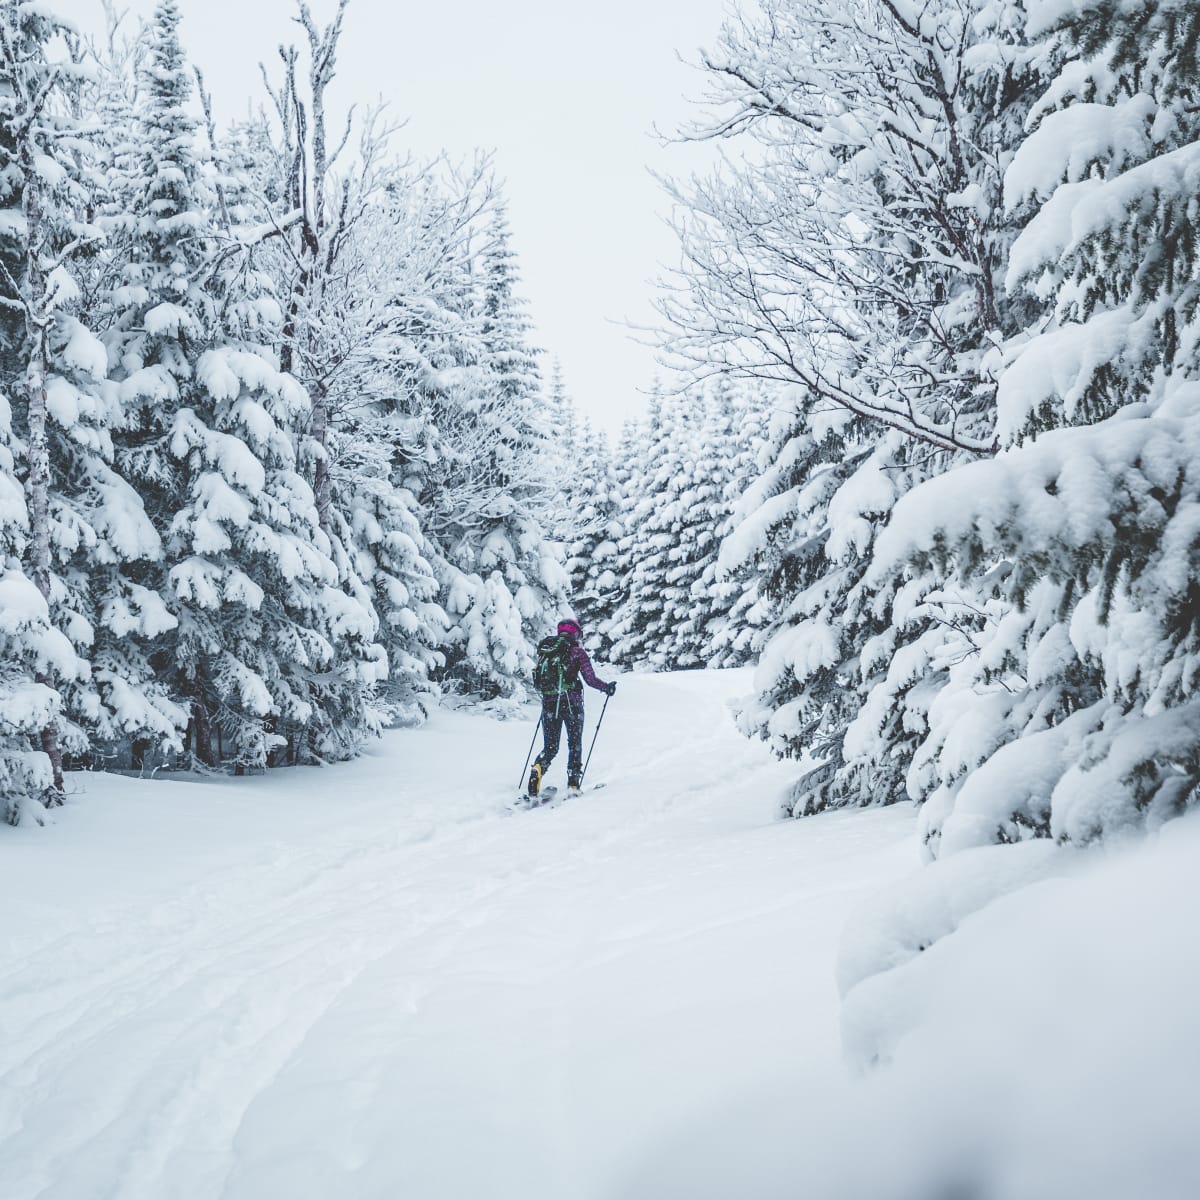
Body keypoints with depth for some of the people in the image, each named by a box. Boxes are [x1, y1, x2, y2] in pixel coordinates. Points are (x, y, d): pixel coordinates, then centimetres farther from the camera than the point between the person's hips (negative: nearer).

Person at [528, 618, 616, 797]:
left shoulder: (545, 650, 9)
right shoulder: (576, 650, -3)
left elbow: (539, 680, 13)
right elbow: (590, 679, -8)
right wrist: (607, 688, 9)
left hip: (549, 703, 3)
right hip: (571, 703, -3)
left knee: (550, 747, 11)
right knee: (575, 745, 13)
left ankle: (538, 768, -17)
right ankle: (573, 785, 9)